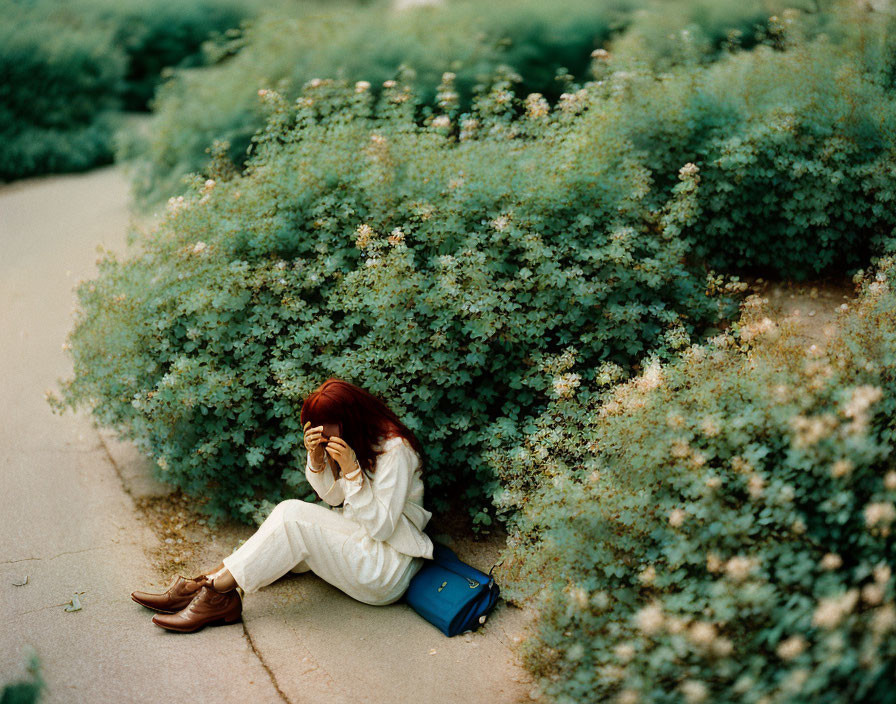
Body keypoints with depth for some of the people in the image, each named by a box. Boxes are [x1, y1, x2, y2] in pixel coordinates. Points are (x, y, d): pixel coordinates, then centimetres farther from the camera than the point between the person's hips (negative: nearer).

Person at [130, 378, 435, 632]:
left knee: (293, 516, -23)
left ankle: (215, 590, -21)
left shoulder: (394, 449, -19)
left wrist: (351, 469, -28)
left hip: (389, 571, -9)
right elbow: (334, 498, 10)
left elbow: (381, 526, -21)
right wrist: (316, 458, -8)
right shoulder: (353, 441, 7)